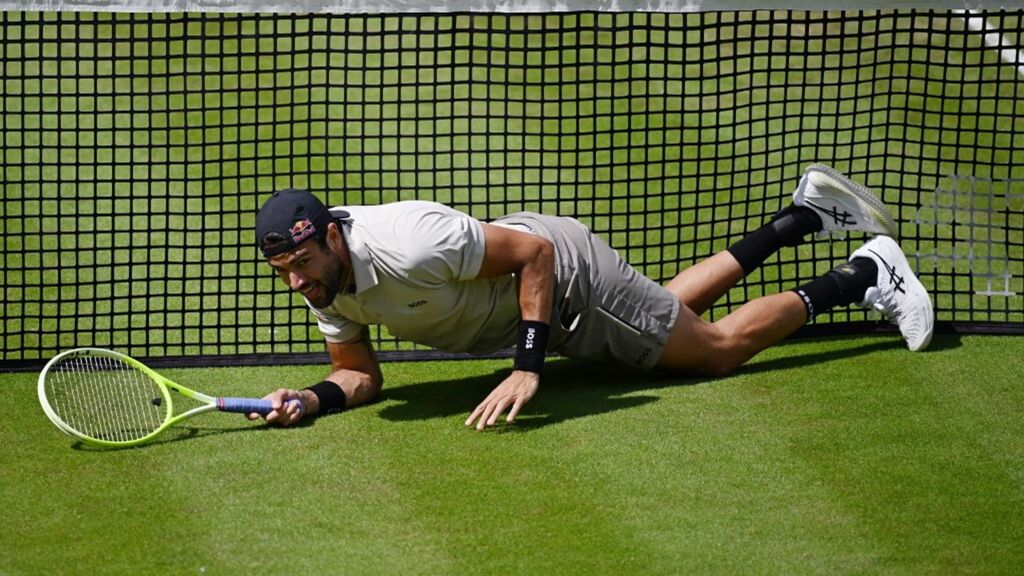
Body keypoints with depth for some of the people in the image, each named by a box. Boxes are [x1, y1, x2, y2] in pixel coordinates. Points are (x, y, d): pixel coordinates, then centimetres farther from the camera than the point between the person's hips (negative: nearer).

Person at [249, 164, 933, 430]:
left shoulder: (409, 245, -39)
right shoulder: (324, 280, -16)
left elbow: (533, 253, -32)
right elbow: (362, 373, -4)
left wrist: (528, 368, -36)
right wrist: (316, 398, -27)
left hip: (564, 272, -8)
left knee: (720, 348, 3)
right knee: (673, 307, 28)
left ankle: (864, 274, 21)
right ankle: (808, 212, 41)